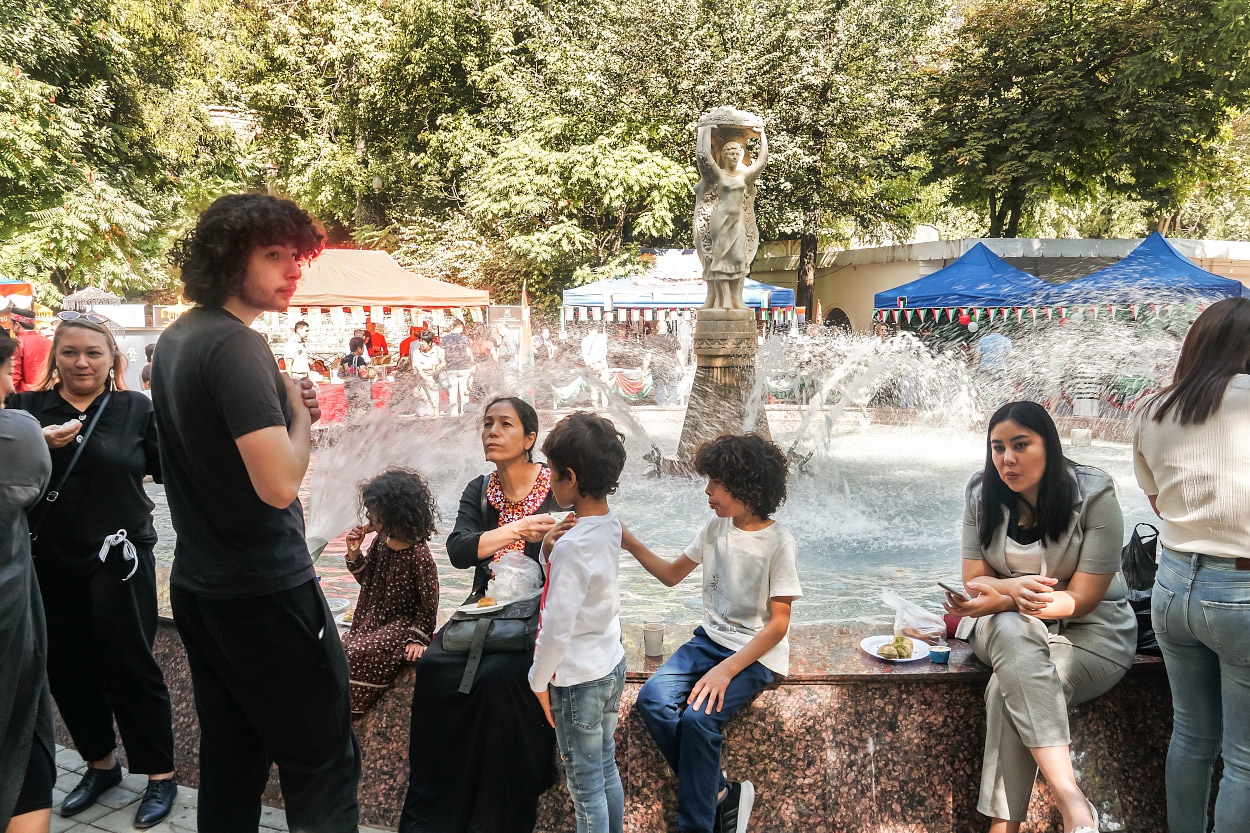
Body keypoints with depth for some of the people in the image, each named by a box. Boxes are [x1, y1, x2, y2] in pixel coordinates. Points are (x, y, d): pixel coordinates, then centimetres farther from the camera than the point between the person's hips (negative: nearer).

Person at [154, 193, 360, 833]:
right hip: (266, 591, -9)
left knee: (228, 761, 18)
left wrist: (288, 410, 7)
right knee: (322, 763, 0)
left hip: (199, 584, 9)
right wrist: (301, 415, -8)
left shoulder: (175, 339, 10)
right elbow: (279, 484, -26)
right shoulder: (235, 345, -19)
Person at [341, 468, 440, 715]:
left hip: (403, 621, -8)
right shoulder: (380, 541, 2)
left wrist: (418, 638, -16)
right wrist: (354, 553, -1)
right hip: (372, 616, 8)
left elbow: (429, 601, -14)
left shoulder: (418, 555, -20)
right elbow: (366, 579, 16)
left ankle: (355, 707, -5)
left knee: (360, 653, -24)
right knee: (343, 649, -13)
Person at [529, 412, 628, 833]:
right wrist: (554, 541, -5)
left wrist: (539, 682, -9)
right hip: (612, 664, 8)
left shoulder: (572, 547, -27)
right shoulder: (609, 523, -2)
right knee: (607, 770, 23)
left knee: (585, 786, 9)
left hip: (578, 679, -8)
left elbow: (557, 630, -24)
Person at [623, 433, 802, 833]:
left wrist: (727, 669, -24)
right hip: (710, 639, 6)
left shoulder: (778, 543, -14)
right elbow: (672, 574, 16)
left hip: (756, 653, -6)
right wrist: (631, 544, 0)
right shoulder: (716, 527, 4)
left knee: (698, 717, -28)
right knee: (651, 699, -18)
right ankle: (720, 793, -6)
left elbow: (778, 624, -15)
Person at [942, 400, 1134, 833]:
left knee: (1011, 687, -32)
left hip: (1089, 629, -3)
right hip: (1007, 623, 3)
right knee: (1012, 633, -35)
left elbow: (1081, 598, -16)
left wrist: (999, 599, -29)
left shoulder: (1094, 496, -14)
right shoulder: (982, 494, -2)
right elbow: (975, 580, -1)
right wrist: (1013, 589, -24)